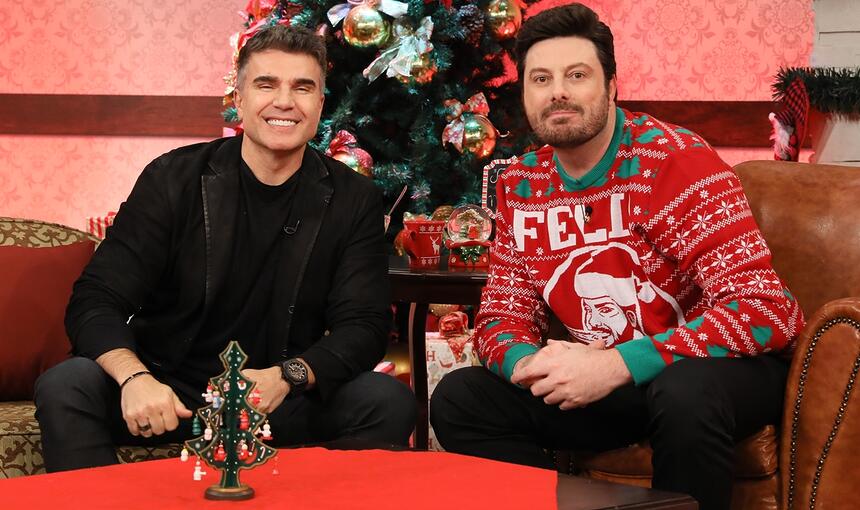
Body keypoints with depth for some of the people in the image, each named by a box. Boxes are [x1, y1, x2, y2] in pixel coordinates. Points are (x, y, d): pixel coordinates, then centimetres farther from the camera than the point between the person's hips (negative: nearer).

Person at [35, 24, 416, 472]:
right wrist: (135, 377, -32)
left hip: (281, 402, 1)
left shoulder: (353, 200, 0)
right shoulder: (173, 179, -5)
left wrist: (286, 377, -26)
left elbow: (364, 326, -5)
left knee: (388, 400, -23)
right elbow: (95, 300, -9)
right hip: (167, 394, -1)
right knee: (65, 387, -28)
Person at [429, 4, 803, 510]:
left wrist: (618, 364, -32)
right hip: (606, 378, 5)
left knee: (685, 392, -38)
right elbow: (503, 314, 7)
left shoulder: (677, 160, -19)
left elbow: (764, 307, -26)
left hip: (719, 365, -5)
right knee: (460, 401, -9)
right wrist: (528, 363, -20)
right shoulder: (520, 186, 0)